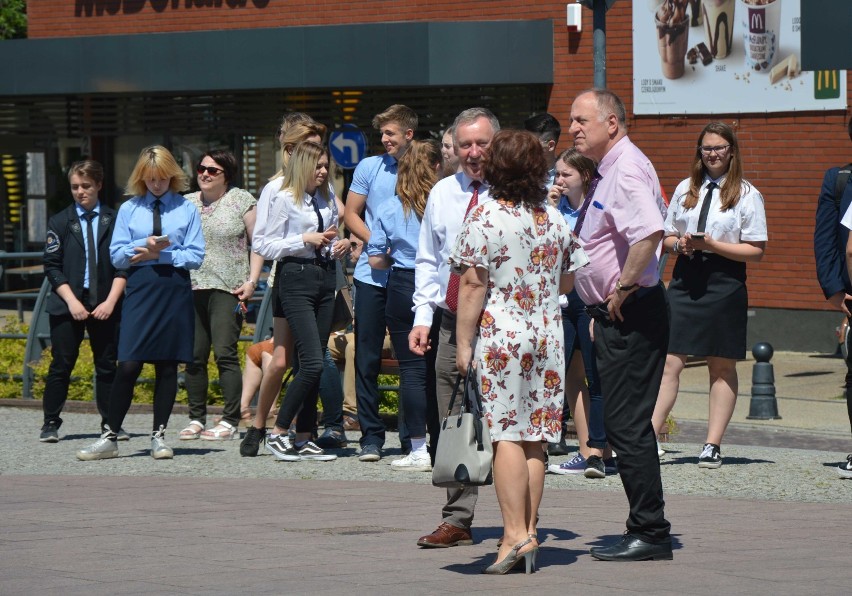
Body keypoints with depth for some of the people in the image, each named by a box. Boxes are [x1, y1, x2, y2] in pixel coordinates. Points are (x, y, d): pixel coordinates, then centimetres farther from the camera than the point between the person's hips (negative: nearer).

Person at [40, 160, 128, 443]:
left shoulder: (114, 221, 3)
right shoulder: (60, 222, 5)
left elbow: (123, 266, 2)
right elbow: (52, 266, 2)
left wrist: (110, 301, -9)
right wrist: (72, 301, -9)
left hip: (105, 306, 0)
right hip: (67, 304, 0)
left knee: (107, 366, 2)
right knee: (61, 365, -1)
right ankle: (50, 424, 5)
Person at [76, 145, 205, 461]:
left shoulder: (187, 210, 6)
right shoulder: (129, 210, 9)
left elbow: (195, 256, 0)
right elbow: (117, 255, 4)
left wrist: (160, 255, -8)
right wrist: (146, 246, -12)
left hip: (175, 290, 0)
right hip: (139, 290, 0)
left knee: (168, 365, 4)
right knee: (128, 365, -7)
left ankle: (159, 436, 13)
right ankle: (110, 438, -3)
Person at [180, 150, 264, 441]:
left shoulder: (241, 200, 4)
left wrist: (252, 281, -6)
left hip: (227, 288, -4)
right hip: (190, 288, 4)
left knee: (225, 354, -11)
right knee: (194, 356, 3)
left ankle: (230, 421, -9)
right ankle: (196, 419, 11)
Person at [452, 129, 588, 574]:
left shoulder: (485, 218, -9)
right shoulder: (555, 219, 8)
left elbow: (473, 285, -11)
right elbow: (567, 283, 15)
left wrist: (463, 343, -7)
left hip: (500, 333, -5)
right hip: (547, 335, 5)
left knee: (506, 434, -5)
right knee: (535, 437, 8)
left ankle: (515, 534, -12)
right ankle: (528, 532, 9)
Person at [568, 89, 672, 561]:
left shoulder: (627, 170, -17)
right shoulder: (608, 171, 16)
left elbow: (649, 232, -33)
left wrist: (622, 289, -24)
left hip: (630, 313, -11)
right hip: (614, 315, 11)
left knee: (627, 425, -9)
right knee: (623, 424, 13)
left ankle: (650, 534, -5)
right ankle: (646, 530, 18)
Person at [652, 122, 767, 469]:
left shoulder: (747, 195, 0)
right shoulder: (685, 190, 12)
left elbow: (756, 251, -5)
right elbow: (666, 237, 17)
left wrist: (712, 245, -15)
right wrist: (679, 244, -6)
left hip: (725, 281, -3)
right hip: (685, 279, 3)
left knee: (722, 367, 5)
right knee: (669, 362, -6)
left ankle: (713, 445, 9)